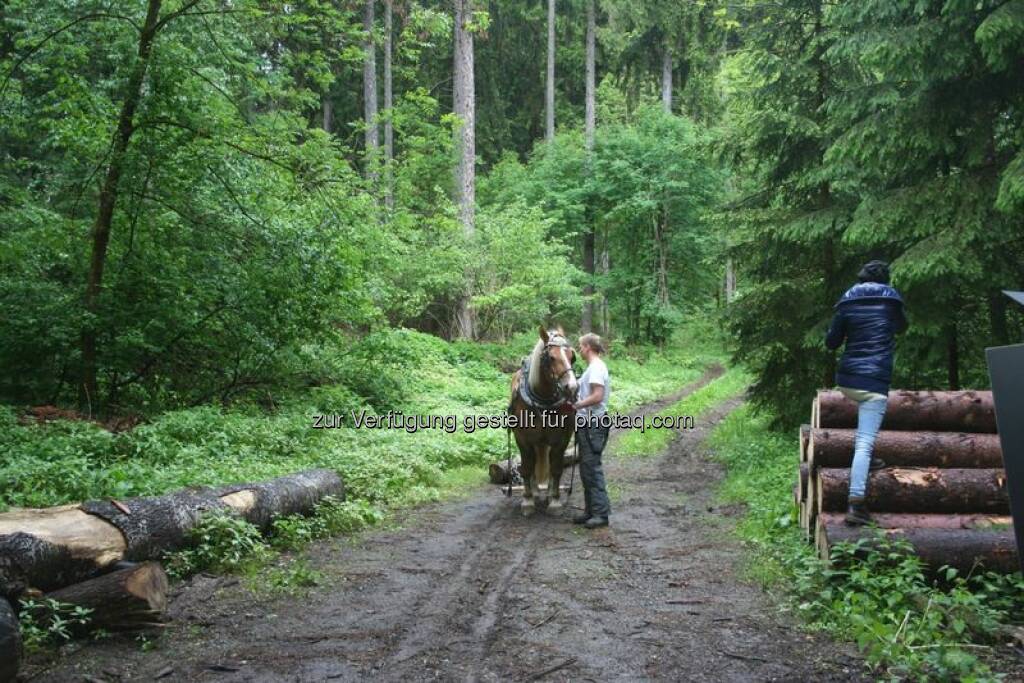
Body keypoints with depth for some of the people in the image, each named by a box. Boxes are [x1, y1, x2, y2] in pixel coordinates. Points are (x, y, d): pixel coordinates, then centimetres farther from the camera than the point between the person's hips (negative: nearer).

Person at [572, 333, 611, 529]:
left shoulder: (596, 367, -14)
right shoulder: (593, 367, 16)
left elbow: (597, 396, -22)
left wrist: (576, 405, -21)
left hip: (593, 425, -10)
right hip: (587, 424, 10)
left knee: (592, 467, -8)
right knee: (586, 469, 14)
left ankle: (601, 513, -4)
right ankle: (591, 510, 20)